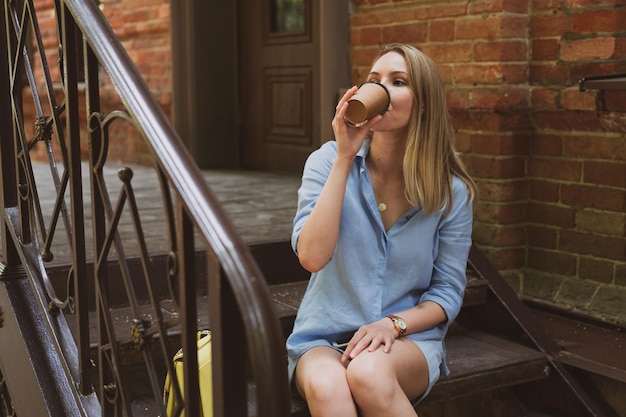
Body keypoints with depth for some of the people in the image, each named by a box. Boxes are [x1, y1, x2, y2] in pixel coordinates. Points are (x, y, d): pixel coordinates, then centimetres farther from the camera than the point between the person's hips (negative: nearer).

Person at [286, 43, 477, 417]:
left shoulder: (451, 191, -3)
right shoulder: (327, 162, -4)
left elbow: (448, 293, 3)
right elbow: (312, 256, -18)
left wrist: (393, 324, -16)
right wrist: (344, 158, -20)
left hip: (407, 340, 1)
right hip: (323, 339, -1)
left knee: (369, 372, -35)